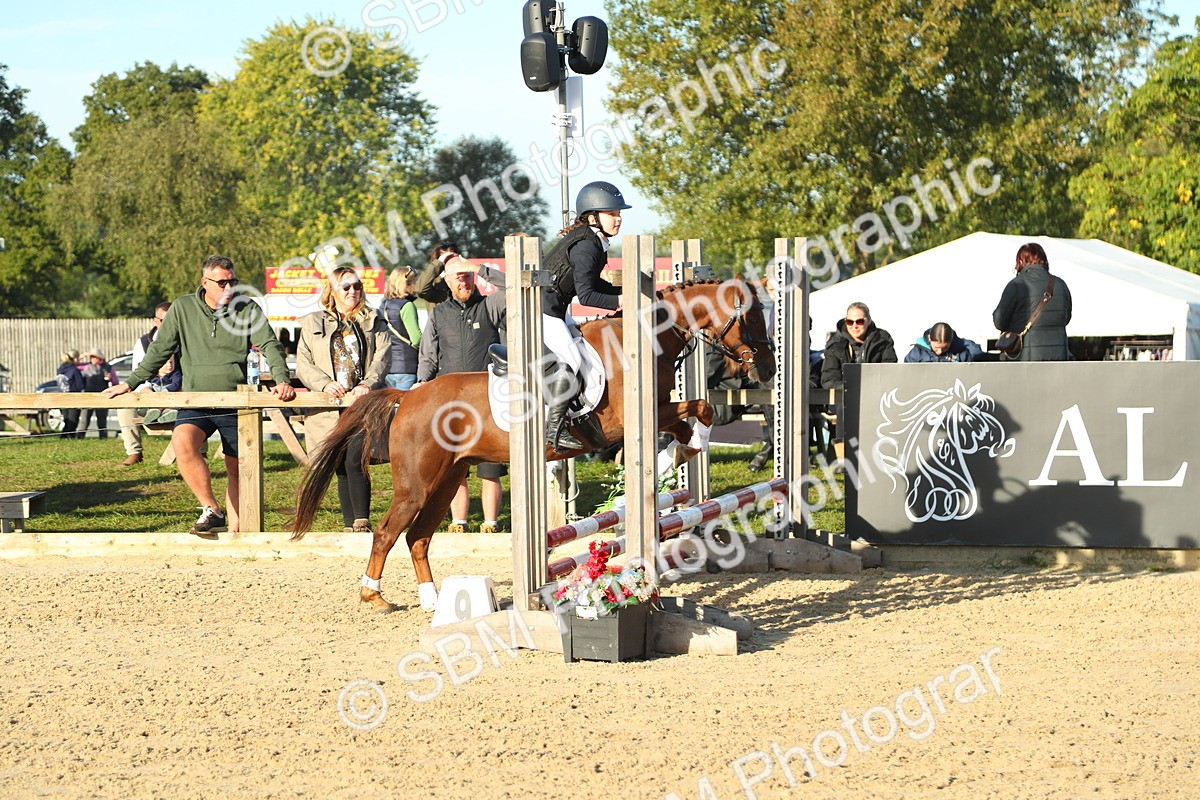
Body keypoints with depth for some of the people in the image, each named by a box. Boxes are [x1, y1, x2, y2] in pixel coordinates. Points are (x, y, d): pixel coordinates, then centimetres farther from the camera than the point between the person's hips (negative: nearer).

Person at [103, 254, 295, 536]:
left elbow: (270, 345, -4)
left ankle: (233, 531, 17)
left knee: (237, 470, 4)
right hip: (195, 404, -1)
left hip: (235, 406, 1)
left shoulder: (248, 310, 3)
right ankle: (212, 510, -20)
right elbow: (160, 350, 9)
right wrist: (131, 383, 6)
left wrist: (282, 379, -22)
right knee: (182, 443, -29)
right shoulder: (182, 309, 4)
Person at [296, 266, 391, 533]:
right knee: (342, 468, 3)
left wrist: (368, 383, -17)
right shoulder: (312, 324, 14)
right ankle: (350, 525, 10)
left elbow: (383, 354, 1)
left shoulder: (374, 322, 14)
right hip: (330, 407, 2)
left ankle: (362, 521, -13)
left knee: (355, 462, -17)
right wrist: (325, 383, -12)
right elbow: (303, 364, 6)